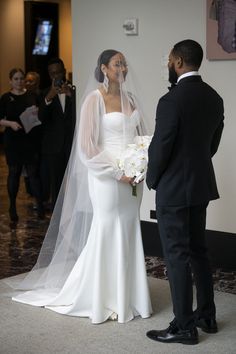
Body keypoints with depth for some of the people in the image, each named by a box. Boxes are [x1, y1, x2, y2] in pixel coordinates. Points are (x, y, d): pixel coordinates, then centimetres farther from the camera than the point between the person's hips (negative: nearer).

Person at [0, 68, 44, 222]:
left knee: (34, 171, 1)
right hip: (13, 141, 0)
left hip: (31, 140, 1)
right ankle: (13, 206, 17)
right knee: (14, 172, 7)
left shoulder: (32, 96, 6)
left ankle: (40, 205, 6)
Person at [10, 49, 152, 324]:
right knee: (106, 236, 2)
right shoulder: (94, 99, -8)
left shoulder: (129, 98, 10)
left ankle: (126, 296, 22)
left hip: (133, 178, 6)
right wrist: (117, 172, -15)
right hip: (107, 177, -6)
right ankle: (102, 300, 16)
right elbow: (87, 146, -12)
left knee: (129, 235, 10)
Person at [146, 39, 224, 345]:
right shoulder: (214, 97, 6)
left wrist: (152, 179, 1)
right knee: (198, 251, 18)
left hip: (174, 188, -8)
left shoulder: (171, 100, -19)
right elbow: (213, 142, 12)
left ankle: (184, 327, 8)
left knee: (177, 256, 0)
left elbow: (160, 148, -17)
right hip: (201, 184, 8)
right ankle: (206, 316, 28)